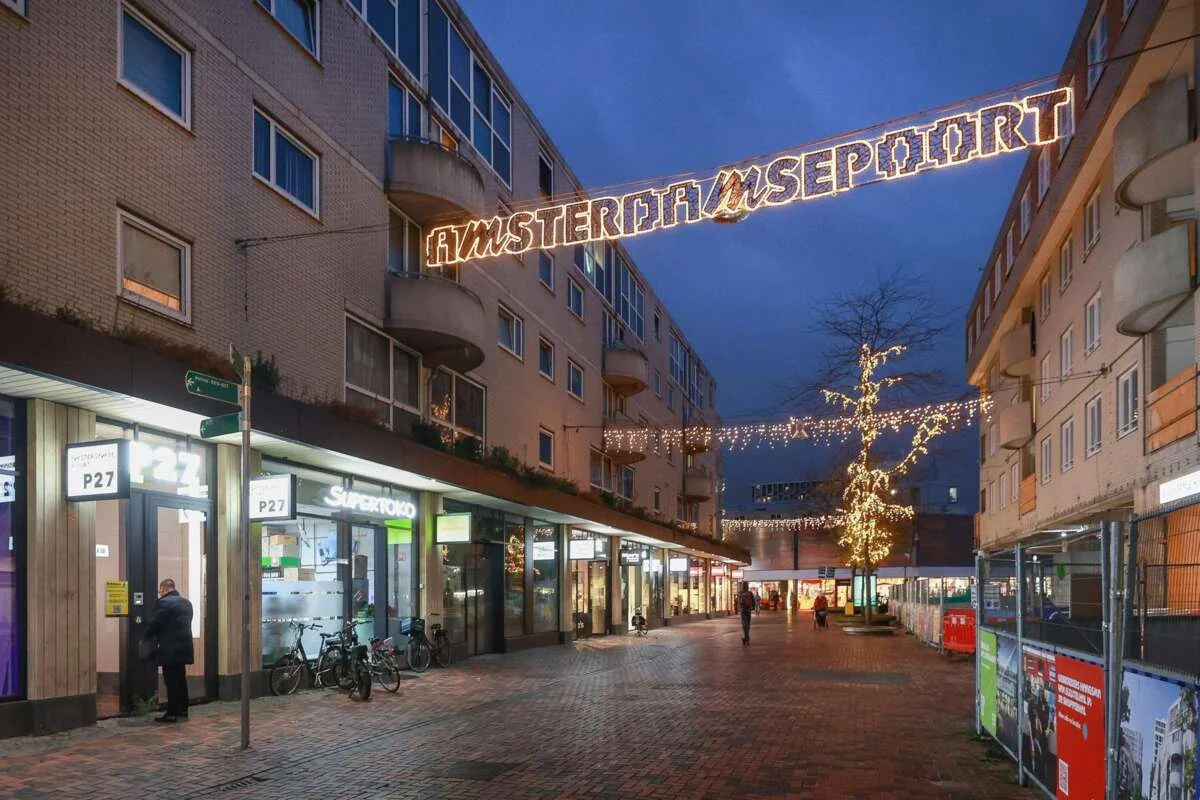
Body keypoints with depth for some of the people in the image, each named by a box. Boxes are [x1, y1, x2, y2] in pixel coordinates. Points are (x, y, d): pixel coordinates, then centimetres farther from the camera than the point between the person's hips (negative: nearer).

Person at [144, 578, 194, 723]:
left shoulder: (163, 603, -13)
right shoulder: (186, 602, 13)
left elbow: (154, 624, -13)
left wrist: (147, 635, 7)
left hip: (170, 649, -8)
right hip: (184, 647, 8)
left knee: (171, 681, -4)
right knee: (181, 679, 15)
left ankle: (171, 713, -2)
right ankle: (183, 710, 20)